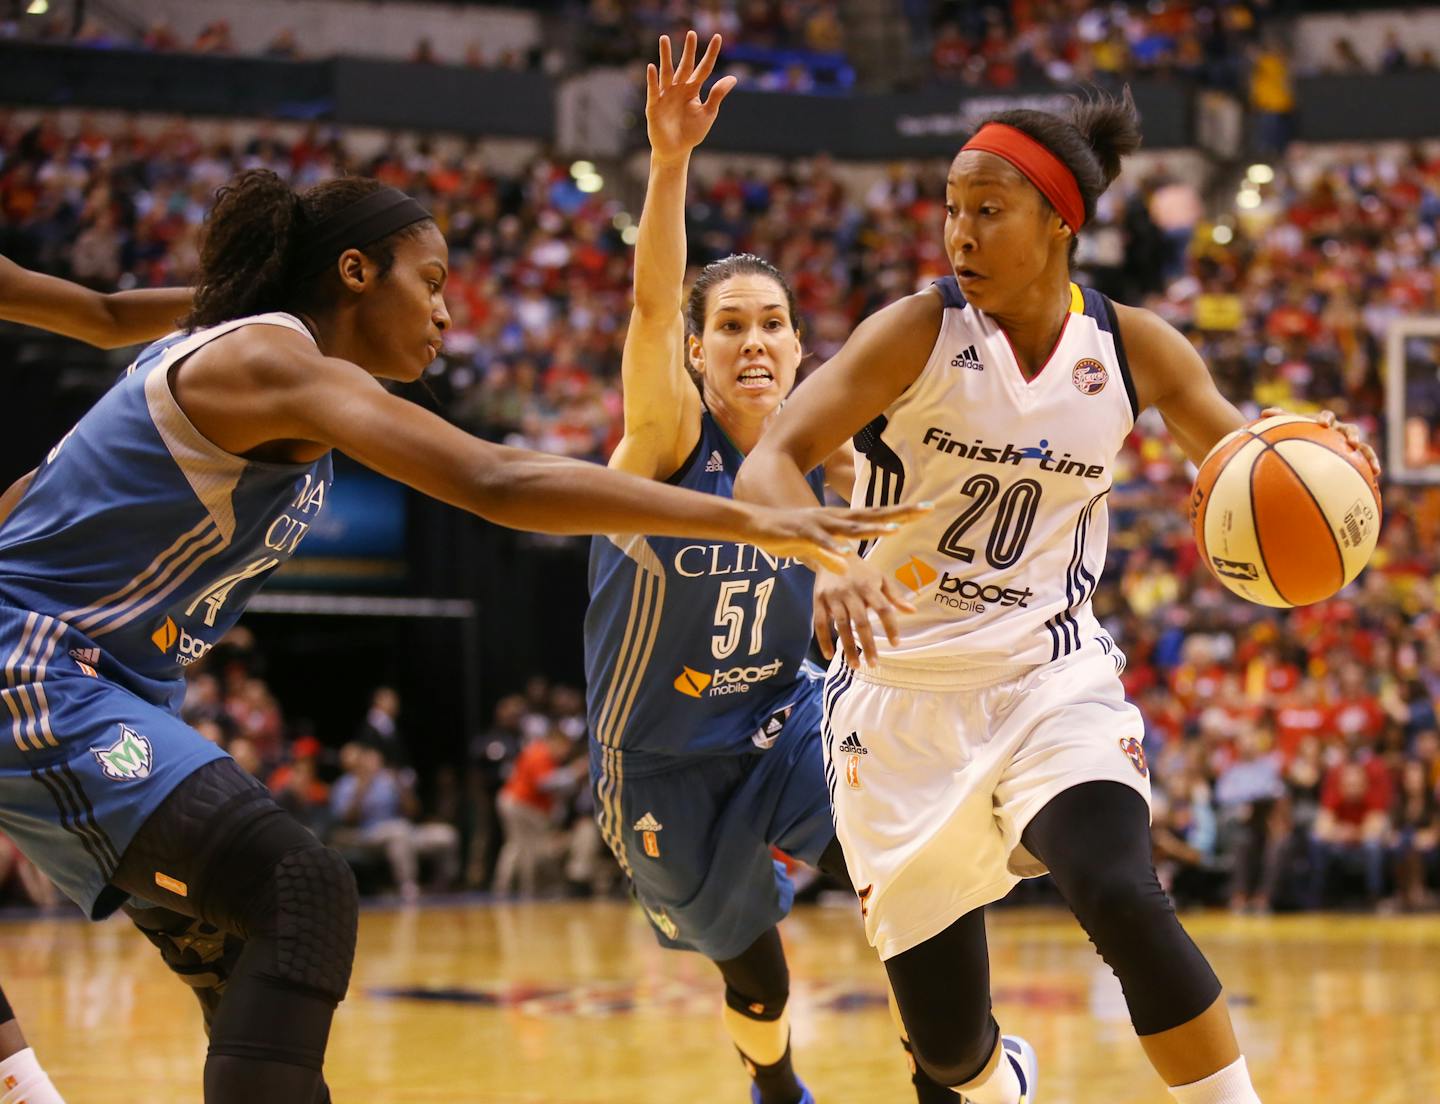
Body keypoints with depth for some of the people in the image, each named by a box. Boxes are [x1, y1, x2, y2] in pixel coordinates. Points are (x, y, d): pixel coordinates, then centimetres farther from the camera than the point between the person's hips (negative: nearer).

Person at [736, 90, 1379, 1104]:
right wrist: (828, 564, -42)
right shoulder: (919, 334, -11)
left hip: (1052, 678, 1)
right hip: (904, 694, 0)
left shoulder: (1131, 348, -3)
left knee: (1123, 901, -32)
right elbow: (771, 464, -20)